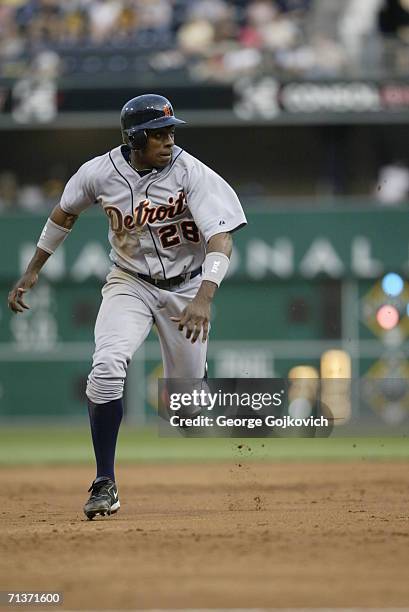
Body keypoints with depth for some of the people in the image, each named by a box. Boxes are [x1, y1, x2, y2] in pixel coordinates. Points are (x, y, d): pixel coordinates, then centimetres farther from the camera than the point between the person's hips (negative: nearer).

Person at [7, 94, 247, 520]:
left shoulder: (191, 174, -22)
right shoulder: (101, 173, -14)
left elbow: (220, 239, -30)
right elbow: (64, 213, 7)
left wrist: (203, 298, -45)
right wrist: (32, 271, 10)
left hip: (185, 286, 0)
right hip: (129, 282, 0)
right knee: (107, 367, -24)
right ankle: (105, 483, -18)